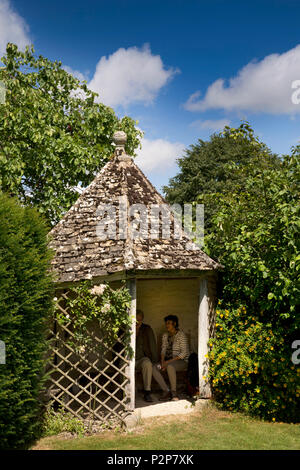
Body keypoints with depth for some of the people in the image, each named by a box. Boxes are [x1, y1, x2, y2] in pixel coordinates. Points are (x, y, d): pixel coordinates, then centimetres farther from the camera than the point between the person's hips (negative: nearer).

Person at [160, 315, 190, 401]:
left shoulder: (181, 335, -10)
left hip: (182, 361, -6)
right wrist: (162, 361, -13)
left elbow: (183, 353, -16)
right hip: (169, 361, 6)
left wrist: (168, 361, -21)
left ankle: (174, 392, -31)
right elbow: (163, 350, 8)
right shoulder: (165, 336, 12)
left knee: (170, 366, -38)